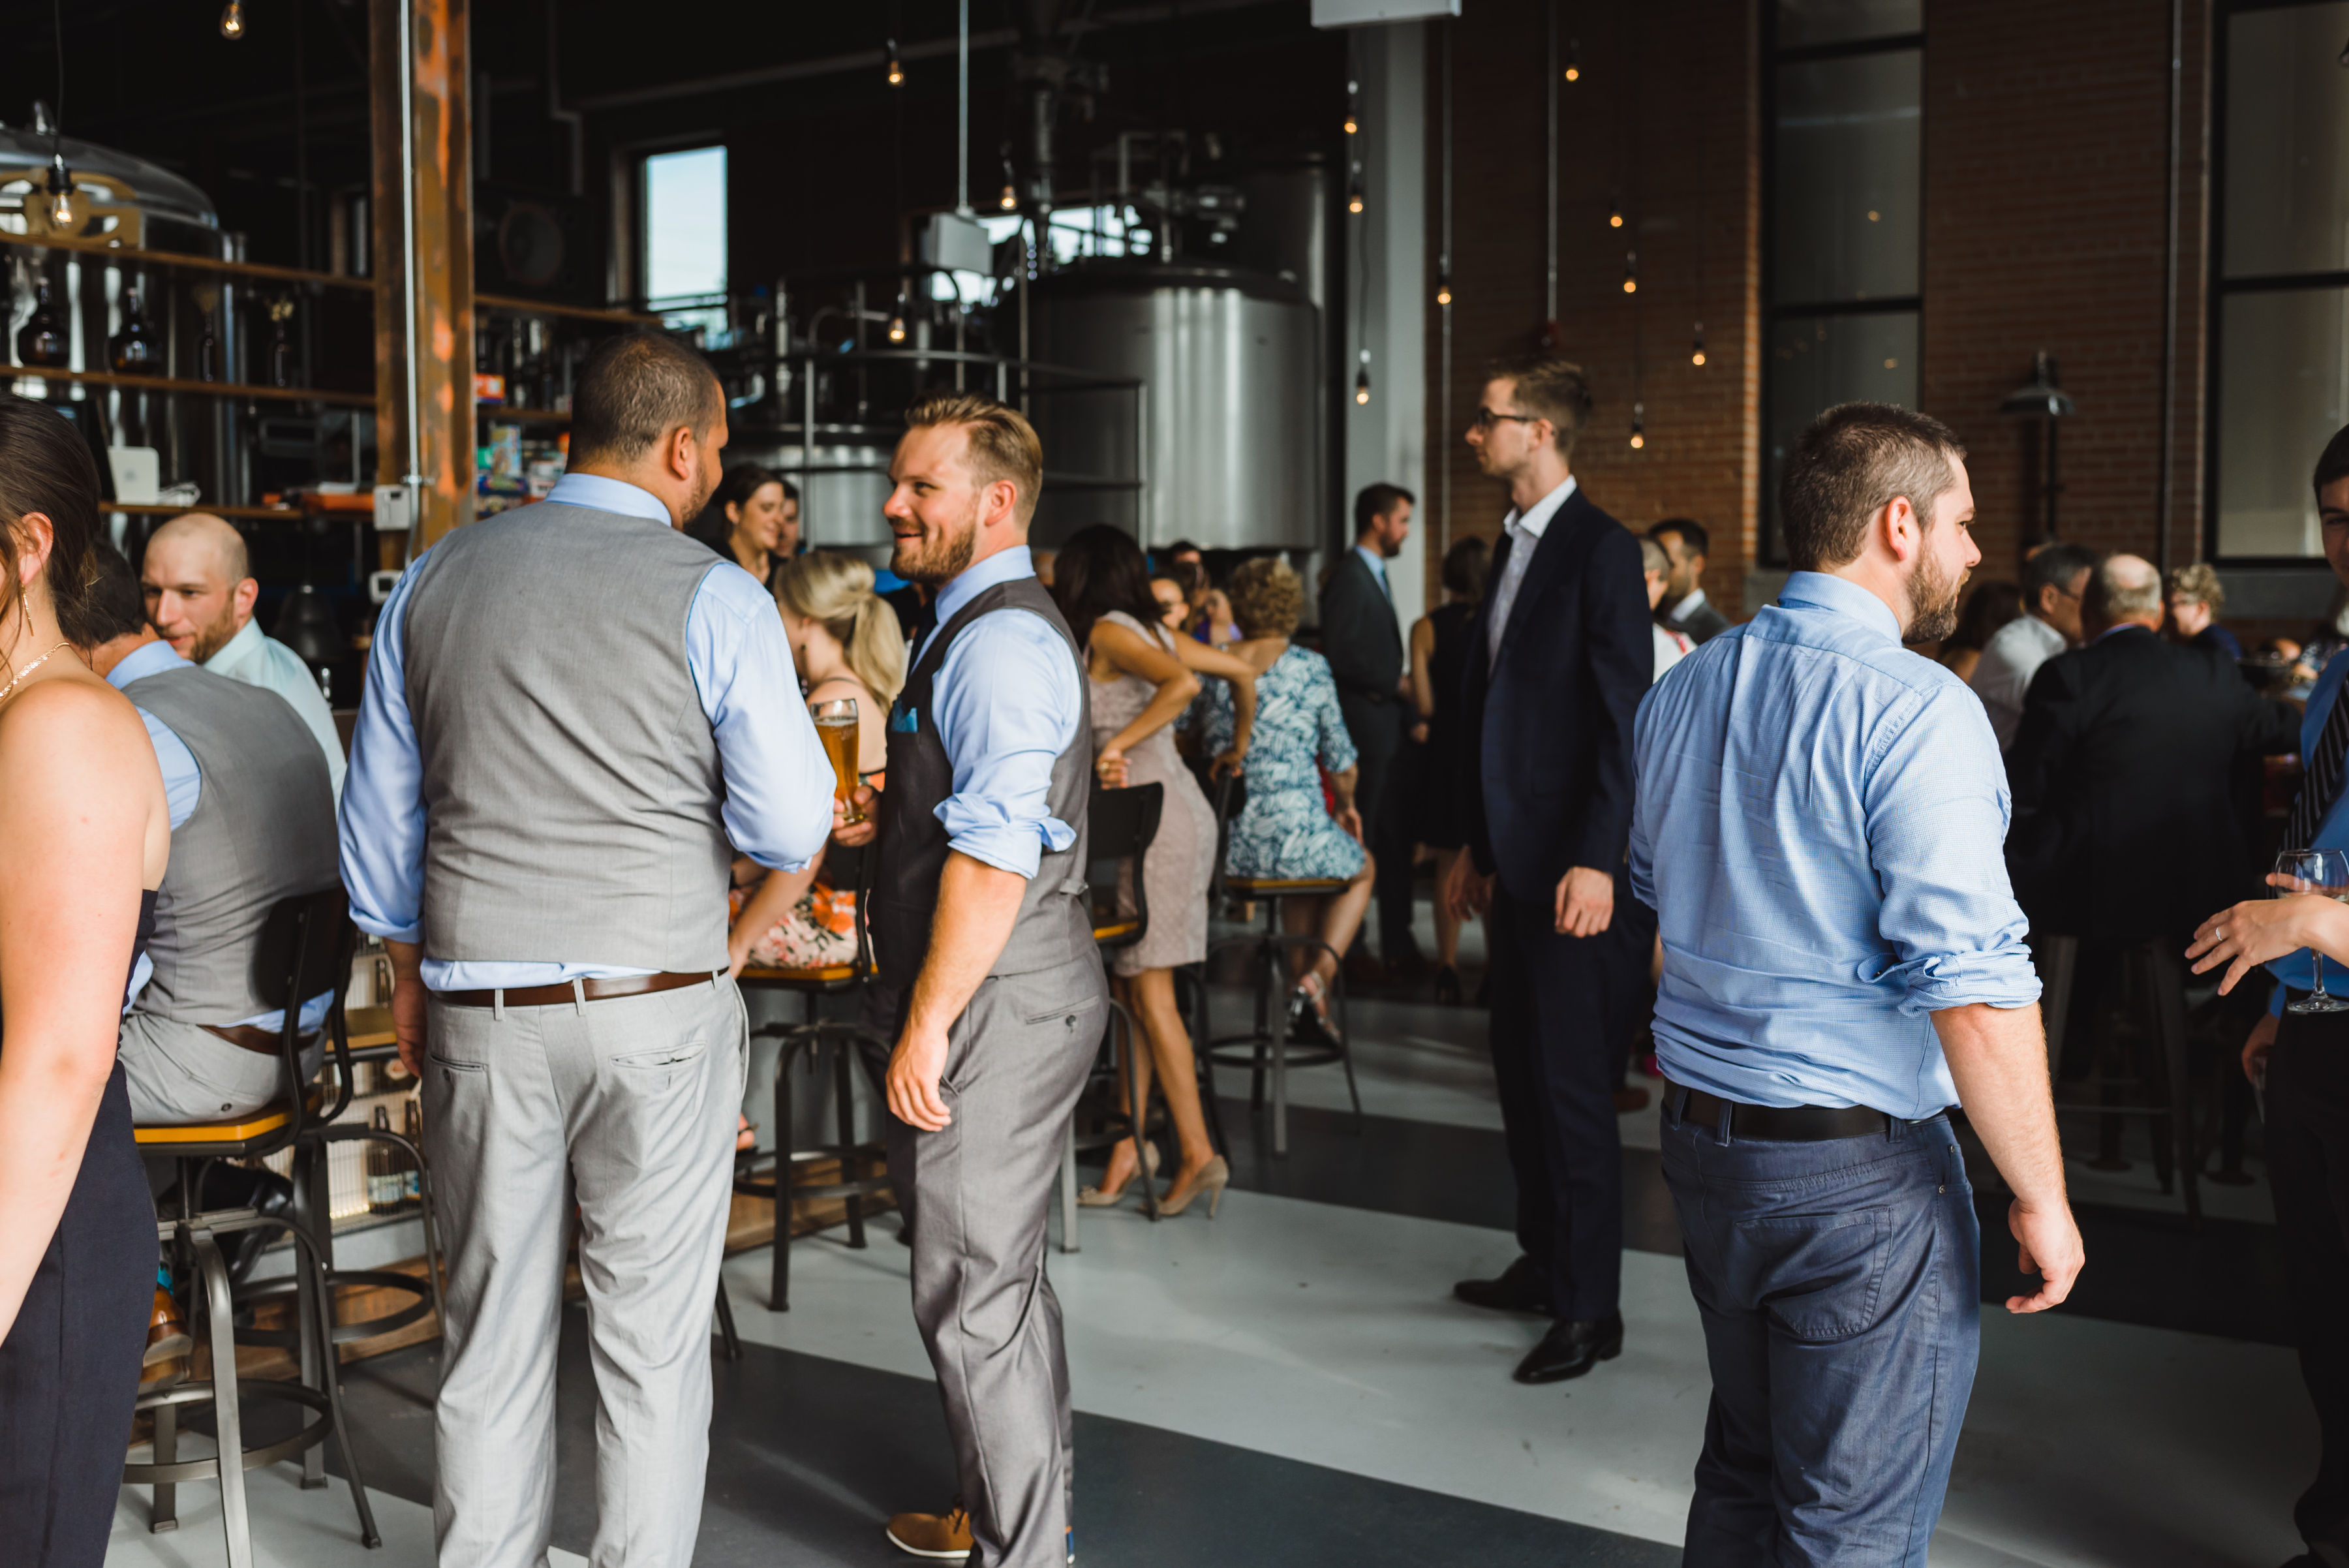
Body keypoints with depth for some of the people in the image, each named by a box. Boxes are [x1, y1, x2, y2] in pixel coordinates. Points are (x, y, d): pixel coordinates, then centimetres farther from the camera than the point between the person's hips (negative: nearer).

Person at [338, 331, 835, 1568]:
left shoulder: (432, 583, 8)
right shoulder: (714, 598, -7)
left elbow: (379, 819, 13)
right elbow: (791, 831, -9)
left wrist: (409, 973, 23)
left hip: (479, 1011, 4)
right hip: (656, 1006, -4)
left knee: (491, 1336, 13)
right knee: (652, 1339, 6)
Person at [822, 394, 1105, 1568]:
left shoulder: (999, 644, -17)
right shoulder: (995, 627, 17)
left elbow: (996, 855, -25)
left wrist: (928, 1024, -24)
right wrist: (889, 825, 14)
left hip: (997, 1003, -11)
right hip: (1017, 994, 11)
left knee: (973, 1292, -2)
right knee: (1001, 1274, 21)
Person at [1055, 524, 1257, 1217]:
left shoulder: (1106, 632, -9)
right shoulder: (1153, 631, 15)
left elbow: (1183, 683, -25)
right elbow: (1243, 673, 21)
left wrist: (1119, 744, -22)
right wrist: (1238, 748, 34)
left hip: (1156, 813, -9)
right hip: (1172, 805, 9)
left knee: (1148, 990, -5)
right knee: (1129, 986, 10)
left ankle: (1199, 1153, -2)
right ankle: (1130, 1141, 14)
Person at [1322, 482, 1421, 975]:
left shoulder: (1374, 574, 18)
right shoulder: (1349, 576, -13)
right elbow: (1340, 655, -20)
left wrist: (1399, 685, 7)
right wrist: (1396, 684, -13)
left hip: (1386, 727, 10)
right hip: (1364, 726, -10)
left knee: (1396, 838, 11)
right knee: (1359, 840, -4)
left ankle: (1398, 945, 17)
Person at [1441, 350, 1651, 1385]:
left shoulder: (1601, 550, -12)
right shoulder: (1512, 547, 15)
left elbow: (1624, 715, -17)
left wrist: (1596, 861, -22)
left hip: (1574, 866, -9)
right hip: (1514, 860, 9)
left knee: (1572, 1085, -2)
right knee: (1521, 1072, 16)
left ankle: (1590, 1308, 8)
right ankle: (1544, 1264, 30)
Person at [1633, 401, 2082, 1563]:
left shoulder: (1684, 689, 7)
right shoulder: (1914, 708, -18)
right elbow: (1973, 988, -22)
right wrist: (2041, 1199, -13)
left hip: (1699, 1131, 8)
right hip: (1862, 1168, -8)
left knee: (1743, 1475, 23)